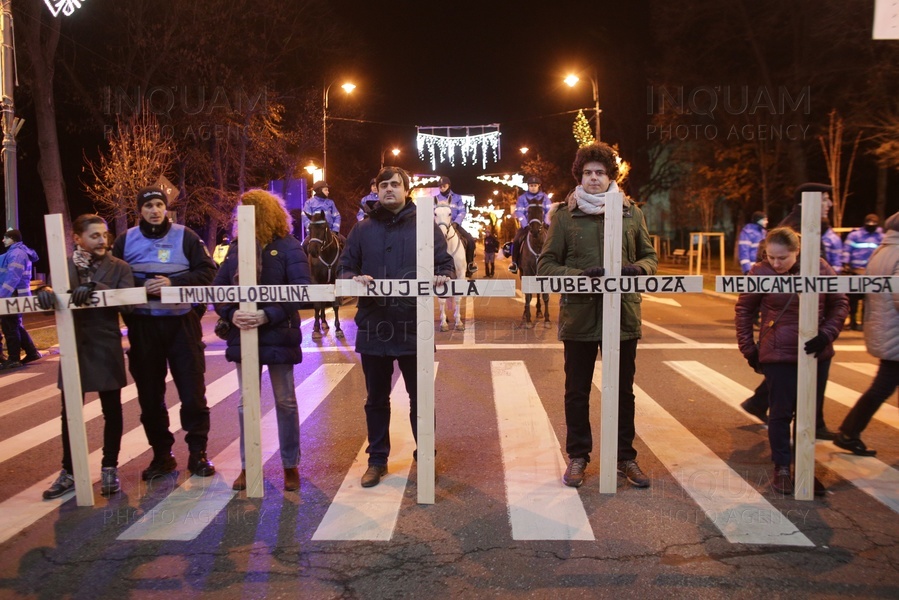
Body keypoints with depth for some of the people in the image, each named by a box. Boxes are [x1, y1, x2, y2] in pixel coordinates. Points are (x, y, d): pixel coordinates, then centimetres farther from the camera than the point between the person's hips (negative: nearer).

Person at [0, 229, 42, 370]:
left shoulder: (16, 254, -15)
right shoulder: (19, 252, 18)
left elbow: (12, 277, -23)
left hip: (14, 295, -10)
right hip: (16, 294, 10)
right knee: (16, 326, 16)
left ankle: (13, 359, 0)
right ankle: (32, 352, 19)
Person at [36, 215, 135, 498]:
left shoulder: (119, 267, -1)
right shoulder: (64, 265, 6)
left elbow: (127, 303, -12)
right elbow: (51, 288, -3)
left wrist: (96, 288, -27)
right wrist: (45, 291, -27)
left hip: (107, 350, -2)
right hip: (73, 348, 2)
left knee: (111, 411, 7)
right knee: (70, 412, 8)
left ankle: (109, 468, 21)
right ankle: (69, 471, 21)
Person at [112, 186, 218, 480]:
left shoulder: (185, 236, 0)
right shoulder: (126, 239, 6)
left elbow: (207, 271, -4)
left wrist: (174, 282, -17)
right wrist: (140, 287, -10)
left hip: (181, 322, -2)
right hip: (142, 326, 2)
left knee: (193, 392, 2)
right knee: (150, 394, 9)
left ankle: (198, 452, 16)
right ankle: (161, 454, 23)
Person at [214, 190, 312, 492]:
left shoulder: (288, 247, -7)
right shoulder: (237, 248, 7)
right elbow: (218, 287, 5)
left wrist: (268, 315, -23)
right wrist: (231, 314, -14)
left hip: (278, 335, -4)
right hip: (243, 335, 4)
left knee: (285, 401, 7)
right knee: (246, 403, 11)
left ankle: (290, 465, 21)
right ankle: (247, 466, 24)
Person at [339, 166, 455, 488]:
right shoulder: (363, 229, 9)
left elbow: (446, 265, 4)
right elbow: (345, 267, 10)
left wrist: (442, 277, -19)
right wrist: (354, 278, -12)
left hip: (414, 328, -2)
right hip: (373, 327, 2)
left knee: (420, 398, 8)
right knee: (376, 399, 14)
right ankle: (377, 459, 28)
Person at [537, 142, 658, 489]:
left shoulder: (630, 212, 7)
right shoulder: (564, 215, 1)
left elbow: (651, 257, 12)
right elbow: (545, 265, -1)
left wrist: (636, 269, -11)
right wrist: (580, 275, -18)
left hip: (623, 316, 2)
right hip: (579, 315, -1)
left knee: (623, 391, 12)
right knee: (577, 391, 10)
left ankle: (625, 457, 28)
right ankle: (577, 456, 25)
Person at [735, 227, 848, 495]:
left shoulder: (820, 268, -4)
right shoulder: (760, 272, -10)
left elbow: (840, 303, 4)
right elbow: (744, 310, 1)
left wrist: (826, 335, -10)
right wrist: (749, 349, -1)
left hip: (817, 353, 3)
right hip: (778, 355, -3)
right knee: (781, 413, 5)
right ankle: (782, 468, 21)